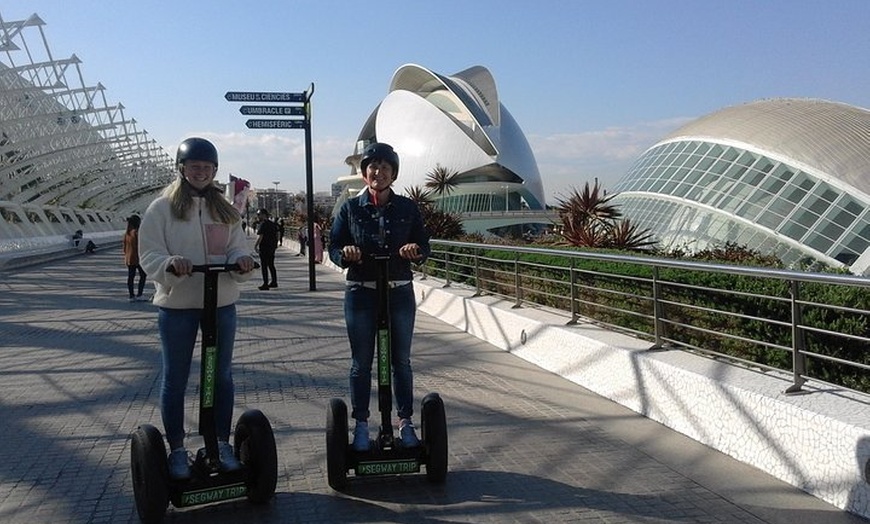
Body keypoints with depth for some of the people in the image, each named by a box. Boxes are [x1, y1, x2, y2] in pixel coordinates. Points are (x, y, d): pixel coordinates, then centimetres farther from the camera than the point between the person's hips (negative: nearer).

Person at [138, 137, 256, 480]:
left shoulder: (224, 209, 8)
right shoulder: (162, 208, -3)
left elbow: (237, 247, 5)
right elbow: (149, 255, -7)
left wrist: (241, 260, -18)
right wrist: (171, 264, -29)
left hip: (222, 303, 3)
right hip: (176, 305, -3)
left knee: (222, 375, 11)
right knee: (175, 380, 7)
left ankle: (222, 443, 25)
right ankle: (177, 449, 20)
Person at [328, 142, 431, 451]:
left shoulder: (407, 208, 4)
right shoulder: (350, 208, 2)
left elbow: (424, 246, 2)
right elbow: (334, 248, 1)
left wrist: (415, 250, -20)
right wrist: (345, 253, -22)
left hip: (399, 293, 1)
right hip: (361, 294, 0)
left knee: (401, 360, 9)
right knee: (361, 363, 7)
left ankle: (405, 421, 21)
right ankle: (361, 424, 19)